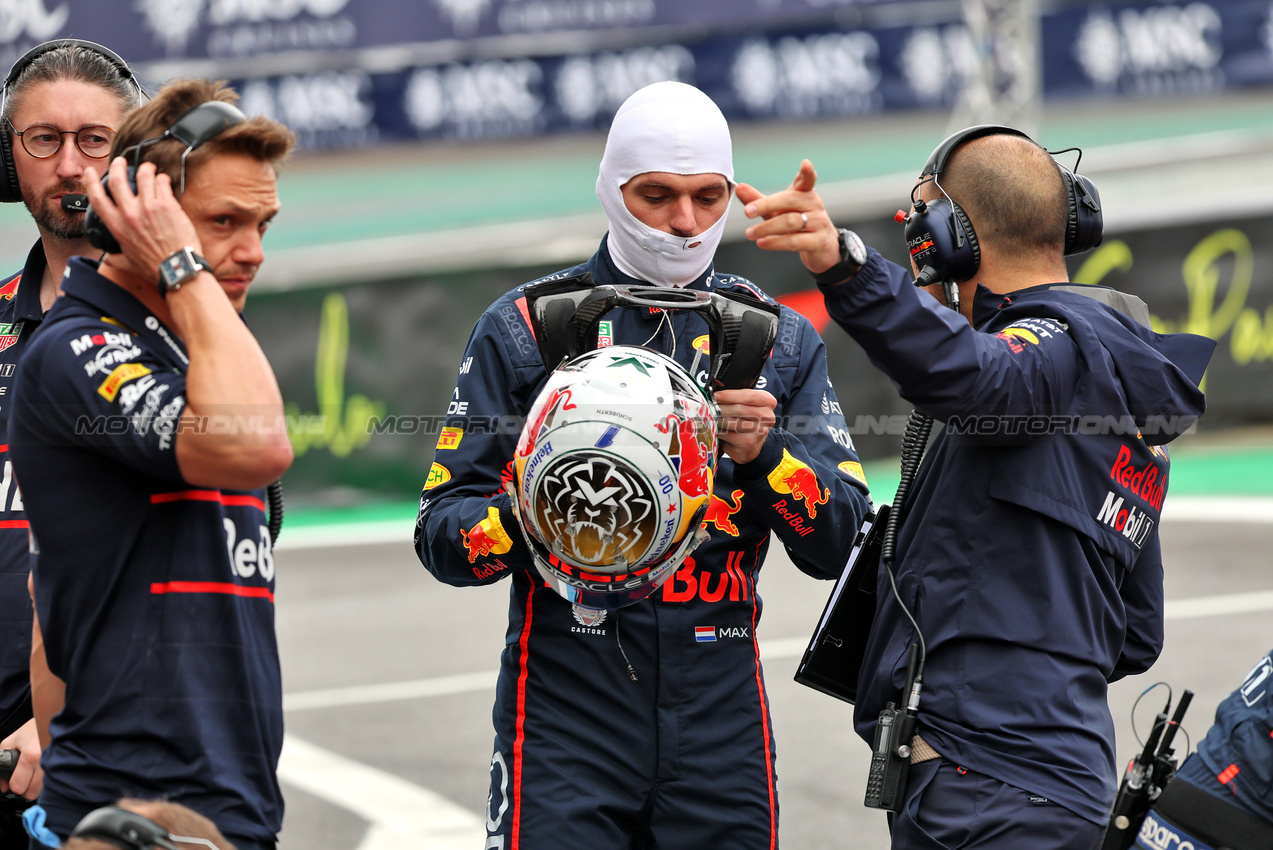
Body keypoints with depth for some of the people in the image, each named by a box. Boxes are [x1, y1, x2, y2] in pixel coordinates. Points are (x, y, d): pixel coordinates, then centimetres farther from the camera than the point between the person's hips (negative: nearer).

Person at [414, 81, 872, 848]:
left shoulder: (779, 339, 11)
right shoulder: (526, 328, 4)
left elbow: (841, 542, 5)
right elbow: (441, 533, 1)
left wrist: (763, 455, -13)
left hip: (723, 719, 2)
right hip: (567, 716, -2)